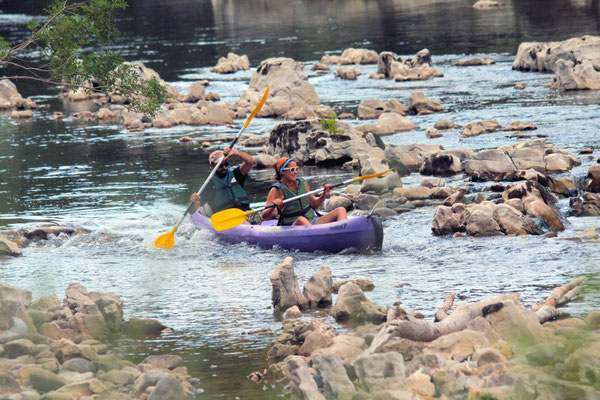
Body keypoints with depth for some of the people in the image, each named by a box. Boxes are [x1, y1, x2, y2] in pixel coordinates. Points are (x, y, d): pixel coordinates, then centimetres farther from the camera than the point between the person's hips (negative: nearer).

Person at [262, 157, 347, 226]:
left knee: (341, 210, -12)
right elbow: (265, 216, -9)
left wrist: (324, 195, 1)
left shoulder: (302, 183, 11)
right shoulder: (277, 190, -4)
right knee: (301, 219, -41)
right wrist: (273, 207, -30)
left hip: (312, 223, 6)